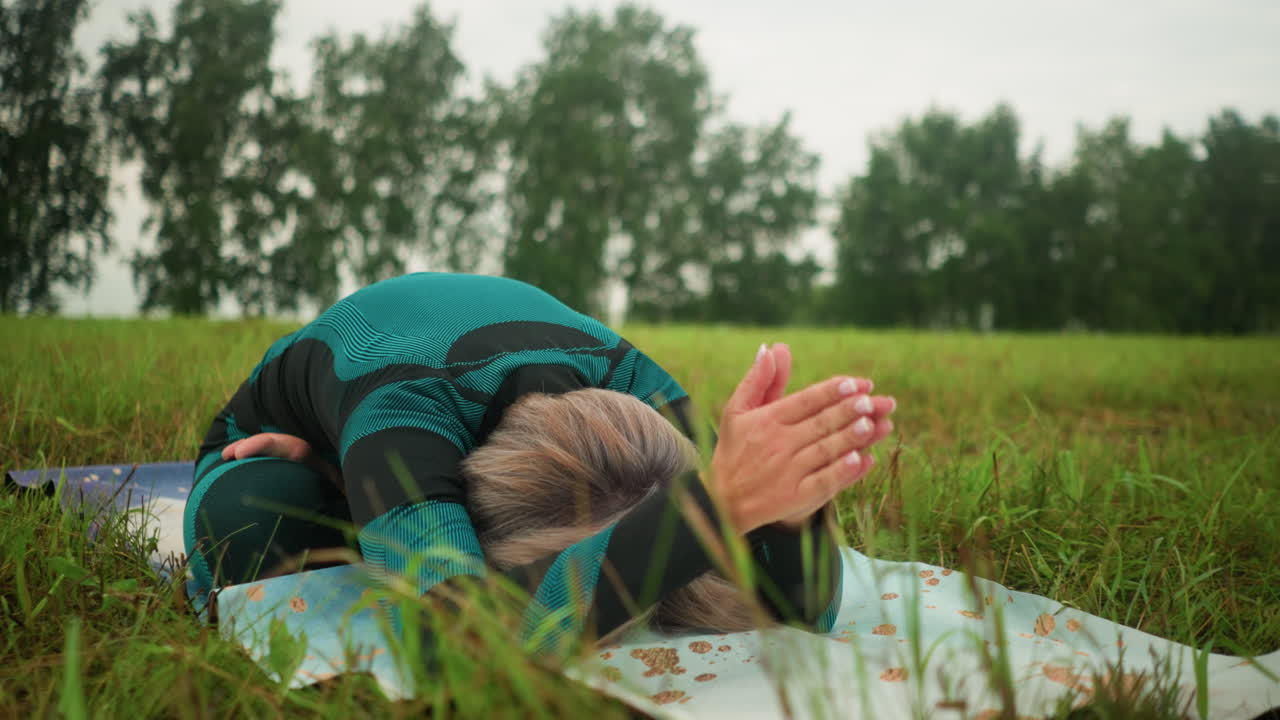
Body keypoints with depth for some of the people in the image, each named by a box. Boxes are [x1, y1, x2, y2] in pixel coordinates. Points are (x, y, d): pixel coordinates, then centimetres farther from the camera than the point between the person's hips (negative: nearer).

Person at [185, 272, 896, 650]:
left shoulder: (631, 385, -35)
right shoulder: (400, 412, -48)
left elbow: (802, 611, -36)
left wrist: (791, 500, -58)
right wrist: (722, 499, -73)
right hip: (291, 441, -4)